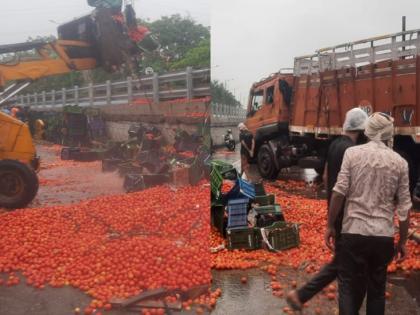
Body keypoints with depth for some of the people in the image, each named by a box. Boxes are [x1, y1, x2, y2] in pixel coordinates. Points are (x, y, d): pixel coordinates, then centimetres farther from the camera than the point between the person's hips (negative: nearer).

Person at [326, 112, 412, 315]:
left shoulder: (353, 153, -3)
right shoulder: (399, 162, 2)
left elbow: (339, 192, -8)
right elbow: (404, 206, 2)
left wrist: (330, 225, 2)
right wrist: (402, 242, 11)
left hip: (353, 232, -2)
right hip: (384, 236, 2)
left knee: (349, 287, 7)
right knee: (377, 289, 16)